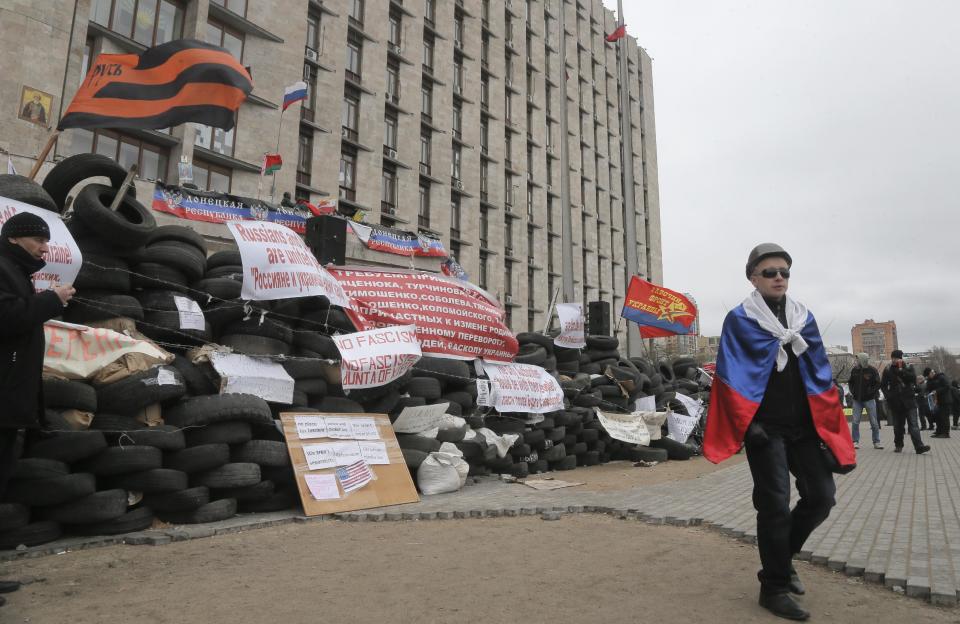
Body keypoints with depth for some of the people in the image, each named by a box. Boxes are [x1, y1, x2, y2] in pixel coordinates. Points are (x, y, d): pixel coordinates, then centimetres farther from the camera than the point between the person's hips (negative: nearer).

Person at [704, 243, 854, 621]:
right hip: (765, 428, -5)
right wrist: (749, 425, -15)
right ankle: (774, 587, 12)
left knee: (821, 495, 5)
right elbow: (731, 377, -9)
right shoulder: (739, 320, -5)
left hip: (803, 425, 5)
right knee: (775, 505, -3)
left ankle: (780, 556, 29)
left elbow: (820, 374, 12)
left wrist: (827, 425, 6)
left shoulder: (804, 318, 11)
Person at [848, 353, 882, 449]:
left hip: (869, 400, -2)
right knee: (855, 422, -2)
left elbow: (878, 384, -3)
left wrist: (871, 392, -13)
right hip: (857, 400, 2)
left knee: (874, 422, 4)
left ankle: (876, 442, 14)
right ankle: (855, 441, 6)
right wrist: (853, 392, 2)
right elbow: (850, 382, 15)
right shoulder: (855, 370, 2)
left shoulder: (872, 370, -6)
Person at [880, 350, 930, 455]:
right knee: (898, 425, 8)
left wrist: (901, 370, -16)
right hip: (895, 402, 2)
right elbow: (883, 385, 11)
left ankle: (919, 446, -17)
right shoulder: (888, 370, 7)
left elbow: (913, 378, -14)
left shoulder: (908, 367, 5)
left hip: (909, 400, -1)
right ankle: (898, 445, 19)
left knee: (913, 424, -10)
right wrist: (888, 395, -2)